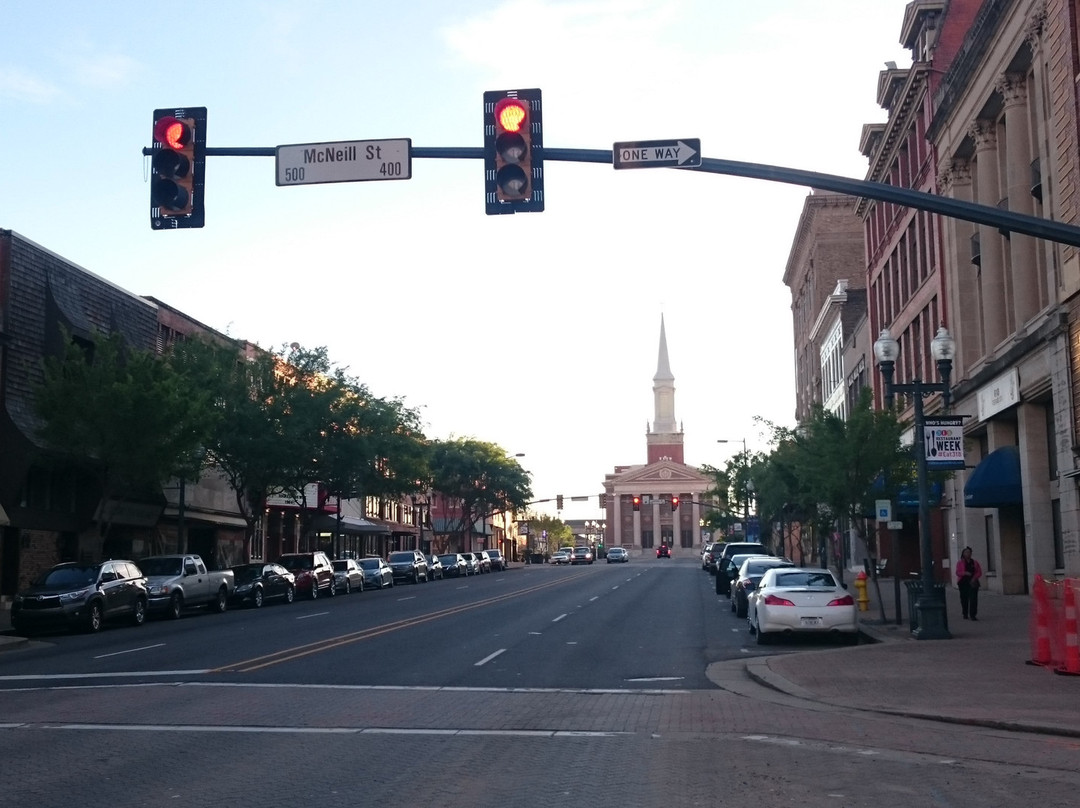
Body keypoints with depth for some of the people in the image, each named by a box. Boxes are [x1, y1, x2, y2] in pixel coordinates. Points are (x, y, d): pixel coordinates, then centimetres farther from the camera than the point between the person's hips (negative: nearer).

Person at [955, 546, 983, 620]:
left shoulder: (975, 563, 11)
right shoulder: (960, 563, 6)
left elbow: (979, 572, 7)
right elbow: (958, 572, -3)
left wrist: (974, 578, -10)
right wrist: (965, 573, -22)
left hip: (973, 583, 0)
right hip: (963, 583, 0)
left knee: (973, 599, -11)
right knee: (964, 599, 5)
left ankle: (973, 615, -12)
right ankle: (965, 614, 19)